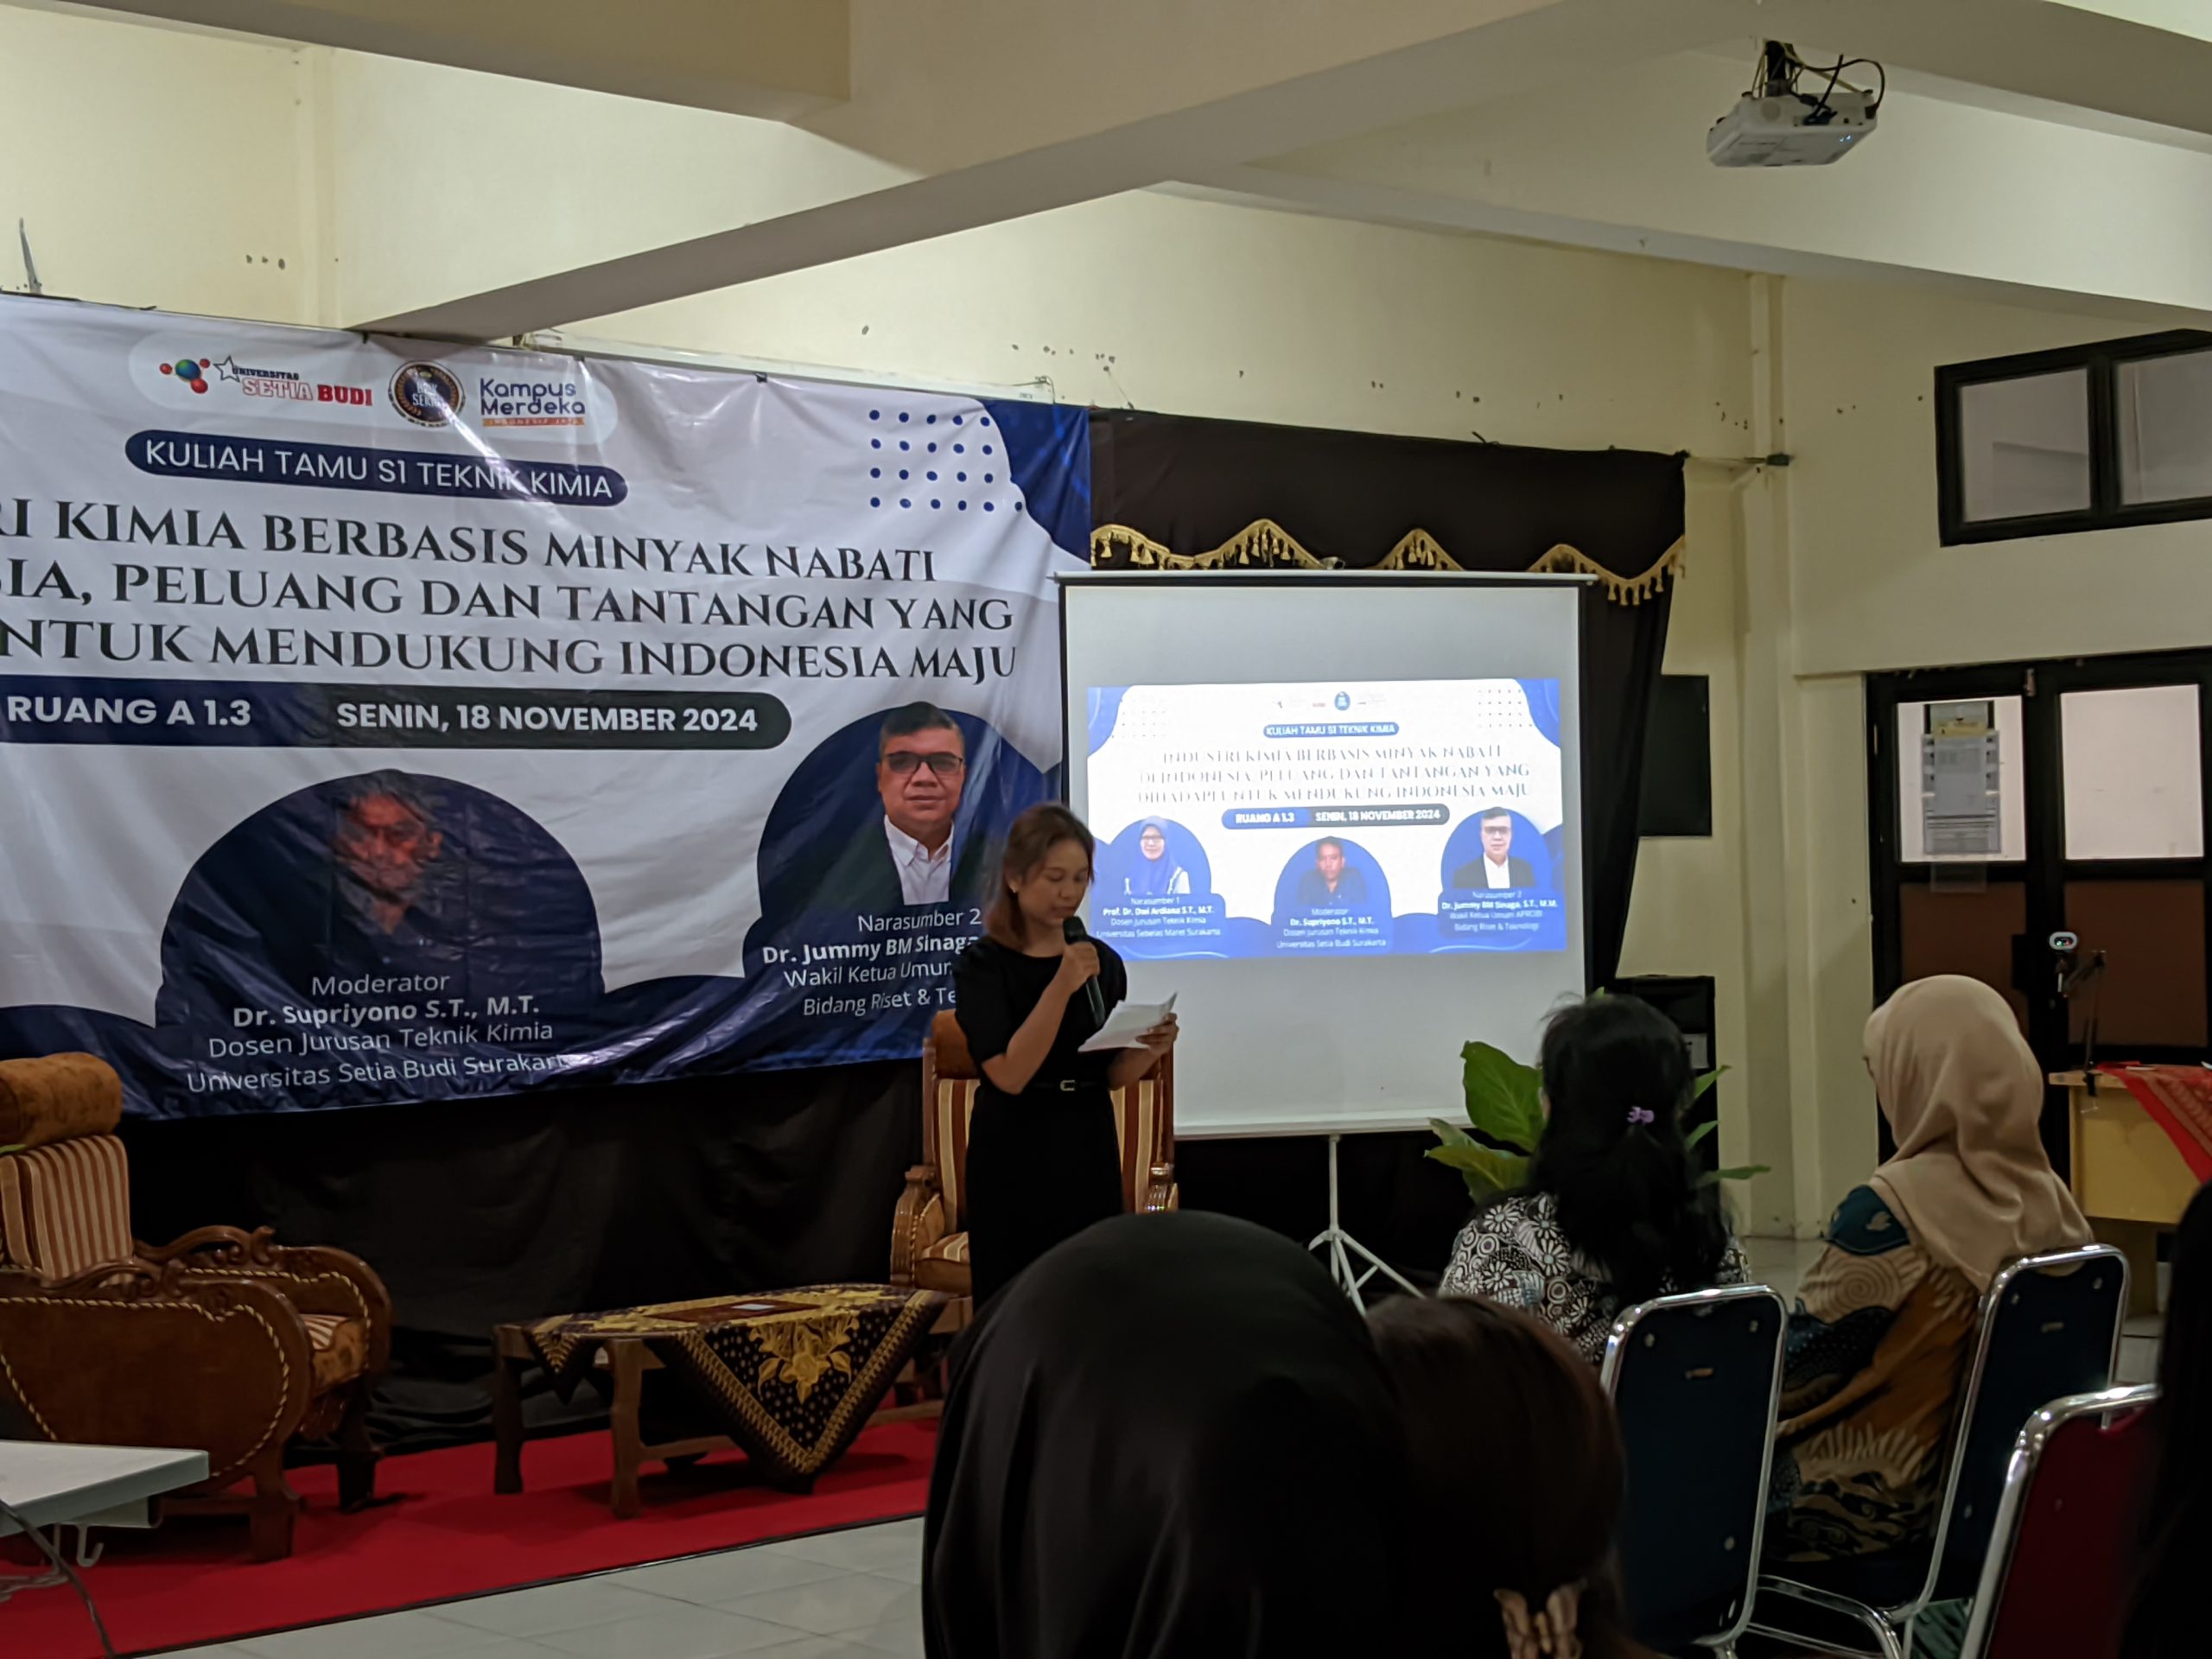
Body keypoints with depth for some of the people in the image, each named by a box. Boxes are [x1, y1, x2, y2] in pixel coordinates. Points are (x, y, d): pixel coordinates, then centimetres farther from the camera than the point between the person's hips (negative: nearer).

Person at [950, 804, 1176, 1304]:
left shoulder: (1103, 961, 6)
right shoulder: (982, 964, -8)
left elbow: (1112, 1075, 10)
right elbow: (1009, 1074, -18)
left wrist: (1150, 1048, -11)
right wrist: (1061, 987, -24)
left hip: (1088, 1156, 4)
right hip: (1012, 1164, -4)